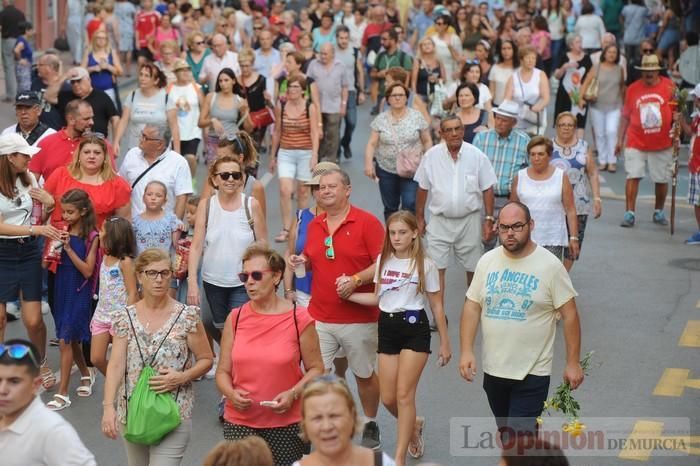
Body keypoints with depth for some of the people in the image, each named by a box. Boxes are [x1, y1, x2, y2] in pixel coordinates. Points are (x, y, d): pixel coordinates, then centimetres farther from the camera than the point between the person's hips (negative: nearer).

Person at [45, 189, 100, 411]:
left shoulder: (91, 237, -11)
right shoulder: (62, 232, 3)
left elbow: (88, 270, -14)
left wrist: (69, 248, -20)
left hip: (79, 292, -6)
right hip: (61, 289, 6)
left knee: (65, 340, -8)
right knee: (71, 338, 17)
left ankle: (62, 393, -3)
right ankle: (86, 374, 40)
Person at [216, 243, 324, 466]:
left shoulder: (299, 319, -5)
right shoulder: (235, 318, 3)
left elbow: (315, 368, -1)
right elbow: (223, 371, 7)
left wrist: (293, 394, -16)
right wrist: (231, 393, -12)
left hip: (287, 424, -2)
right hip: (239, 423, 2)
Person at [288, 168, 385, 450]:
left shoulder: (367, 222, -8)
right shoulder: (314, 225, 8)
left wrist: (356, 279, -23)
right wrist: (301, 262, 0)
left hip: (359, 319, -3)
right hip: (319, 318, 4)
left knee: (365, 375, 13)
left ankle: (370, 426, 32)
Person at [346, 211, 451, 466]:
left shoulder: (425, 265, -6)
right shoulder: (383, 261, 7)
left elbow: (436, 305, 0)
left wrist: (445, 343, 2)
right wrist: (349, 295, -2)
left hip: (414, 328, -5)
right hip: (387, 327, 5)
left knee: (404, 395, -8)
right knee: (388, 398, 5)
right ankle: (414, 425, 38)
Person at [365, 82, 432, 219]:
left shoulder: (417, 117, -1)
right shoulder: (380, 119, 1)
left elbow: (427, 141, 3)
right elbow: (372, 144, 0)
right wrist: (369, 163, -12)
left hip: (411, 171, -1)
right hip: (386, 170, 2)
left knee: (410, 205, -11)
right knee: (390, 207, 9)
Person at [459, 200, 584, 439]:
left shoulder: (550, 266, -10)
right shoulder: (487, 261, 2)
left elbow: (569, 314, -7)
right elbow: (472, 307, 5)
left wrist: (573, 363, -7)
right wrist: (466, 351, -4)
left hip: (532, 373, -5)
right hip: (493, 368, 5)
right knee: (505, 432, 19)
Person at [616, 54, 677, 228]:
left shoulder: (669, 86, -3)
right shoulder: (633, 88, 1)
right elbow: (625, 116, 7)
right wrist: (620, 140, 6)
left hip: (662, 143, 0)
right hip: (636, 143, 0)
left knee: (662, 179, 8)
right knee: (633, 176, -7)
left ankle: (658, 212, 26)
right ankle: (629, 213, -3)